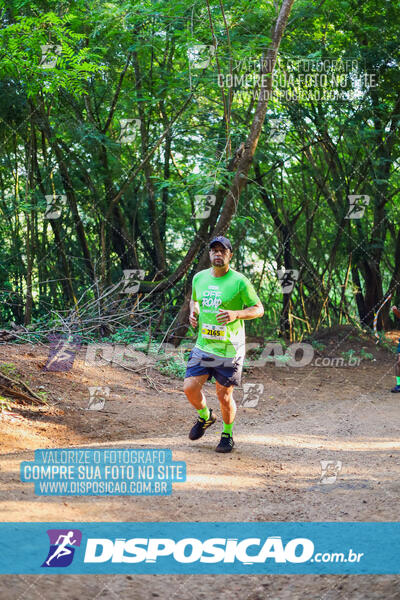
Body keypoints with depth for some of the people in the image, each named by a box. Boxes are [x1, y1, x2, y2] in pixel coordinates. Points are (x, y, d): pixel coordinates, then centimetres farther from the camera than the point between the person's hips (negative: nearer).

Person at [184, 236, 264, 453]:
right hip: (203, 345, 4)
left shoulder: (239, 282, -9)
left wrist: (235, 314, -21)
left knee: (224, 396, 2)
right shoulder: (199, 278, 6)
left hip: (229, 349, -4)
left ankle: (227, 435, 26)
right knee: (190, 388, -4)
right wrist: (193, 313, 3)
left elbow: (258, 309, -5)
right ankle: (205, 417, 27)